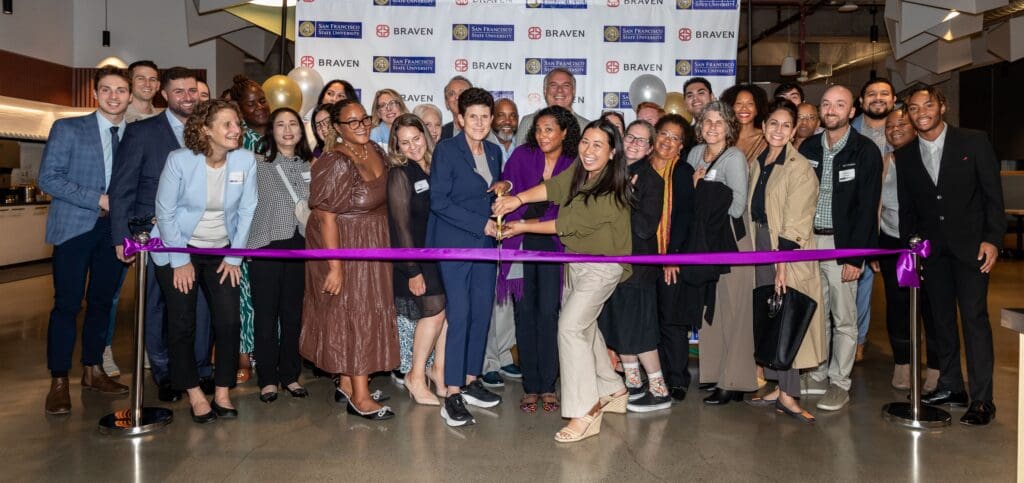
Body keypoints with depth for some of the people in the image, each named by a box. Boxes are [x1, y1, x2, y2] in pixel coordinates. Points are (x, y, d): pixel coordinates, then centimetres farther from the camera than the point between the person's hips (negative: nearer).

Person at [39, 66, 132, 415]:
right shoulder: (67, 129, 0)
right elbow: (48, 178, -7)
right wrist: (98, 199, -15)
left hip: (115, 229, 4)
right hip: (75, 227, -3)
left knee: (102, 301, 10)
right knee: (67, 304, -2)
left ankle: (93, 371, 23)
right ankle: (59, 381, 7)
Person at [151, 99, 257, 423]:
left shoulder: (245, 160, -11)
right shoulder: (180, 160, -17)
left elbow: (246, 211, -3)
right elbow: (165, 212, -11)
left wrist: (234, 257, -3)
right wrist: (181, 261, -10)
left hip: (222, 252, 2)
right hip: (177, 250, -2)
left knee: (229, 321, -4)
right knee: (182, 324, -1)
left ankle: (223, 392, 10)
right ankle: (194, 393, 15)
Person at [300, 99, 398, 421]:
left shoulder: (377, 152, 4)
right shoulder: (336, 163, -19)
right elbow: (326, 217, -21)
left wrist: (386, 245, 11)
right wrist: (335, 267, -23)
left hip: (374, 246, 8)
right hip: (346, 246, -8)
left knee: (366, 314, 13)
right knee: (353, 315, -2)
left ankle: (348, 383, 26)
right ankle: (359, 397, 7)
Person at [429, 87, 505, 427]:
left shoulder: (494, 152, 12)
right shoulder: (446, 150, -7)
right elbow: (439, 201, -14)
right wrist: (481, 225, -15)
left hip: (485, 244, 6)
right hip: (454, 243, -6)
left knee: (483, 313, 8)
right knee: (459, 316, -9)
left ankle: (470, 381, 22)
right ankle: (452, 396, -3)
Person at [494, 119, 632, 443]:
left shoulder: (612, 192, -24)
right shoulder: (578, 172, 0)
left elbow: (568, 224, -19)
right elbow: (553, 187, -10)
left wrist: (524, 227, -13)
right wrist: (518, 199, -29)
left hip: (601, 266, -8)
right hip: (575, 260, 9)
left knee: (570, 327, -17)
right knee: (585, 327, 16)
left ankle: (585, 412, -11)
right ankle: (612, 391, 33)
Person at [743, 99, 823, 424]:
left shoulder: (800, 168, -11)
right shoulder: (757, 164, 11)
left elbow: (797, 221, -15)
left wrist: (783, 263, -19)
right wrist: (755, 249, 9)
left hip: (790, 252, -6)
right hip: (761, 249, 7)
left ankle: (788, 394, 3)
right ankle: (779, 387, 19)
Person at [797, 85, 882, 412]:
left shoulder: (866, 151, -6)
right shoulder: (808, 147, 7)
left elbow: (867, 207, -9)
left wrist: (854, 256, -14)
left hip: (841, 243, -4)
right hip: (808, 240, 4)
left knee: (844, 317, 2)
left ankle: (839, 383, 13)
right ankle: (817, 374, 24)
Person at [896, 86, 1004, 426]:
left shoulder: (974, 142, -4)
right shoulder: (905, 155, 6)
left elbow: (993, 194, -4)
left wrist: (992, 239, -11)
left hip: (970, 245, -4)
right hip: (931, 248, 4)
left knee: (974, 317, -6)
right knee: (940, 318, 9)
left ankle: (982, 400, -1)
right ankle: (951, 387, 21)